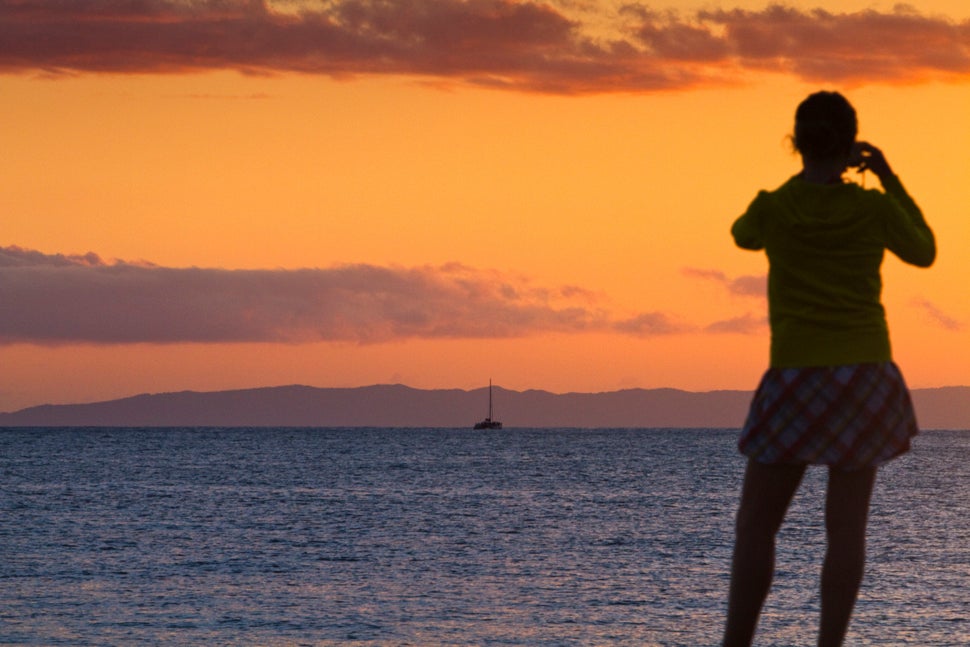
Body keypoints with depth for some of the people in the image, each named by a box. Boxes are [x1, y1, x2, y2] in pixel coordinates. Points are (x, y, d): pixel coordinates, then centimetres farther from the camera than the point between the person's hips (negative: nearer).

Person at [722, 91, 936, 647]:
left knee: (755, 524, 5)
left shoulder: (771, 209, -6)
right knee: (847, 526, 1)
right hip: (865, 376, 1)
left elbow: (744, 236, 20)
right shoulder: (874, 208, -5)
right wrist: (890, 180, 15)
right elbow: (924, 253, 15)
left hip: (798, 379, -1)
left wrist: (809, 180, 24)